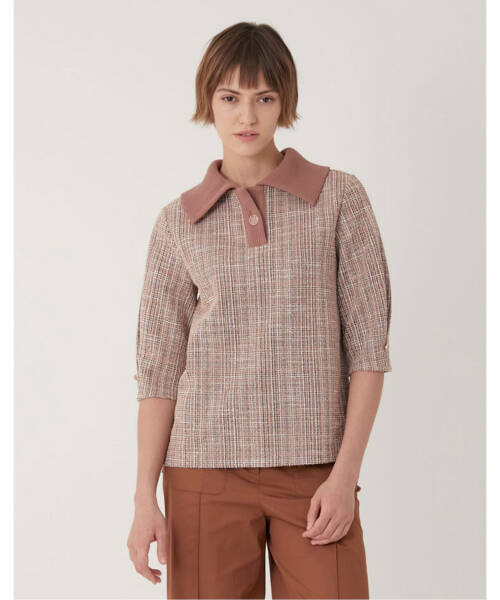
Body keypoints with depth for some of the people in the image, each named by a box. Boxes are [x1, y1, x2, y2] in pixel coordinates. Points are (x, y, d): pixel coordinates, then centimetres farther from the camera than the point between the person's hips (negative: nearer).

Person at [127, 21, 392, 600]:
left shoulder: (339, 198, 2)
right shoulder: (178, 222, 6)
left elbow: (368, 345, 0)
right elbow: (159, 368, 5)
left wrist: (345, 473, -7)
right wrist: (145, 497, 0)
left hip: (315, 471, -1)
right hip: (206, 468, 1)